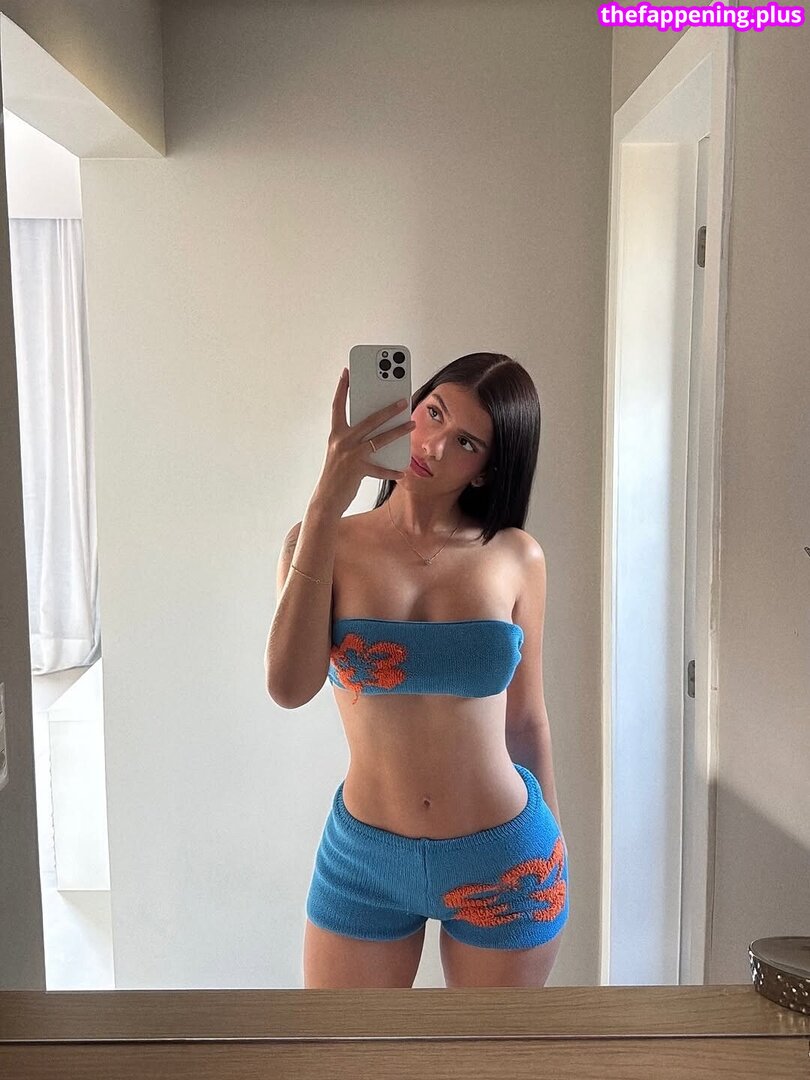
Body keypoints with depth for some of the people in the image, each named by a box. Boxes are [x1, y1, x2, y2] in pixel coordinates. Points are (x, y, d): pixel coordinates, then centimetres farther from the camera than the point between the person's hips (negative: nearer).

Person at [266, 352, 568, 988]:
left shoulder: (517, 558, -6)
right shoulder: (325, 543, -7)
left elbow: (526, 720, 3)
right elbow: (289, 688, -25)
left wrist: (553, 850, 11)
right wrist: (328, 501, -25)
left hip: (503, 862, 1)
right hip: (364, 861, 0)